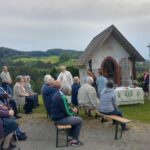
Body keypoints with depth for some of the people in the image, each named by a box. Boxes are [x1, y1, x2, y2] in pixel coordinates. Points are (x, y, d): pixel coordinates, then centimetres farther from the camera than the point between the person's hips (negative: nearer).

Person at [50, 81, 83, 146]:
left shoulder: (56, 94, 5)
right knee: (79, 120, 2)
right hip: (60, 119, -10)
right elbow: (67, 113, -22)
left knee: (74, 117, 26)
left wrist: (71, 110, 5)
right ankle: (75, 140, 13)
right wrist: (73, 111, -2)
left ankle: (71, 136, 30)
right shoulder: (62, 97, -25)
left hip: (56, 116, 10)